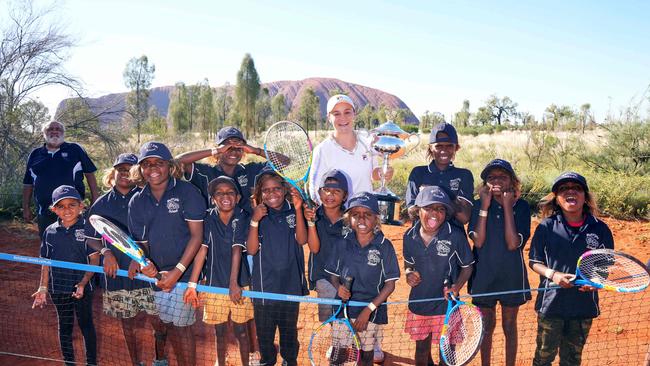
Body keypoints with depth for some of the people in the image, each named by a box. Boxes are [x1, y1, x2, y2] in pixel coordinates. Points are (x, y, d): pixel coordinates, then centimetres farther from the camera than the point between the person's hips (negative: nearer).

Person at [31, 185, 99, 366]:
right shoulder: (50, 232, 0)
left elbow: (94, 260, -10)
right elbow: (46, 263, 7)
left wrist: (83, 283, -19)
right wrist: (43, 288, 4)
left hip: (82, 288, -3)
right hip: (59, 288, 3)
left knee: (86, 325, 10)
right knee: (64, 326, 16)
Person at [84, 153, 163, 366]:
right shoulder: (101, 204, 5)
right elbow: (90, 238, 12)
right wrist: (105, 251, -6)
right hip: (116, 273, 2)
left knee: (157, 321, 1)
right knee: (128, 324, 13)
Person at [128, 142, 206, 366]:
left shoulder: (187, 191, -9)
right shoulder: (136, 202, 5)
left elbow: (197, 235, -12)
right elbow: (141, 242, 9)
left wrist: (177, 271, -16)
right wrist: (144, 263, -14)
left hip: (184, 271, -5)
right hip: (157, 275, 5)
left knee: (180, 327, -4)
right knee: (168, 325, 13)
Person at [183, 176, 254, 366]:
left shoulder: (243, 218, -7)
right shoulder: (208, 219, -3)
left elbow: (237, 250, -18)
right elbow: (202, 250, -10)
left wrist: (234, 282, -28)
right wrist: (192, 284, -16)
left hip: (239, 284, -1)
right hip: (214, 284, 1)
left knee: (241, 331, 9)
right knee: (220, 331, 13)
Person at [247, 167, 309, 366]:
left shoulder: (293, 212, -2)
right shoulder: (258, 214, -4)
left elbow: (302, 239, -16)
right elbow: (251, 249, -13)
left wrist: (298, 210, -27)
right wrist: (255, 221, -27)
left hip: (290, 283, 1)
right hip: (264, 285, -1)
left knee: (290, 328, 17)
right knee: (265, 331, 12)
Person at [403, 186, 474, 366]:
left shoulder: (456, 236, -17)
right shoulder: (409, 236, -6)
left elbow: (467, 267, -4)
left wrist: (456, 287, -20)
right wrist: (409, 273, -9)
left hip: (445, 306, -3)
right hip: (418, 303, 3)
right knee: (421, 349, 18)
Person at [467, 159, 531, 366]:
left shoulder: (521, 206, -7)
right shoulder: (479, 205, -3)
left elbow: (513, 244, -17)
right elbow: (478, 241, -15)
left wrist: (507, 207, -17)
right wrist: (485, 206, -17)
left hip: (511, 275, -1)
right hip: (484, 273, 1)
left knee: (509, 326, 14)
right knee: (487, 326, 15)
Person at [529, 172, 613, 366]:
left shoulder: (600, 229, -1)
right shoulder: (546, 227, -4)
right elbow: (534, 262, 2)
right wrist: (552, 274, -16)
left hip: (584, 305, 2)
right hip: (551, 304, -1)